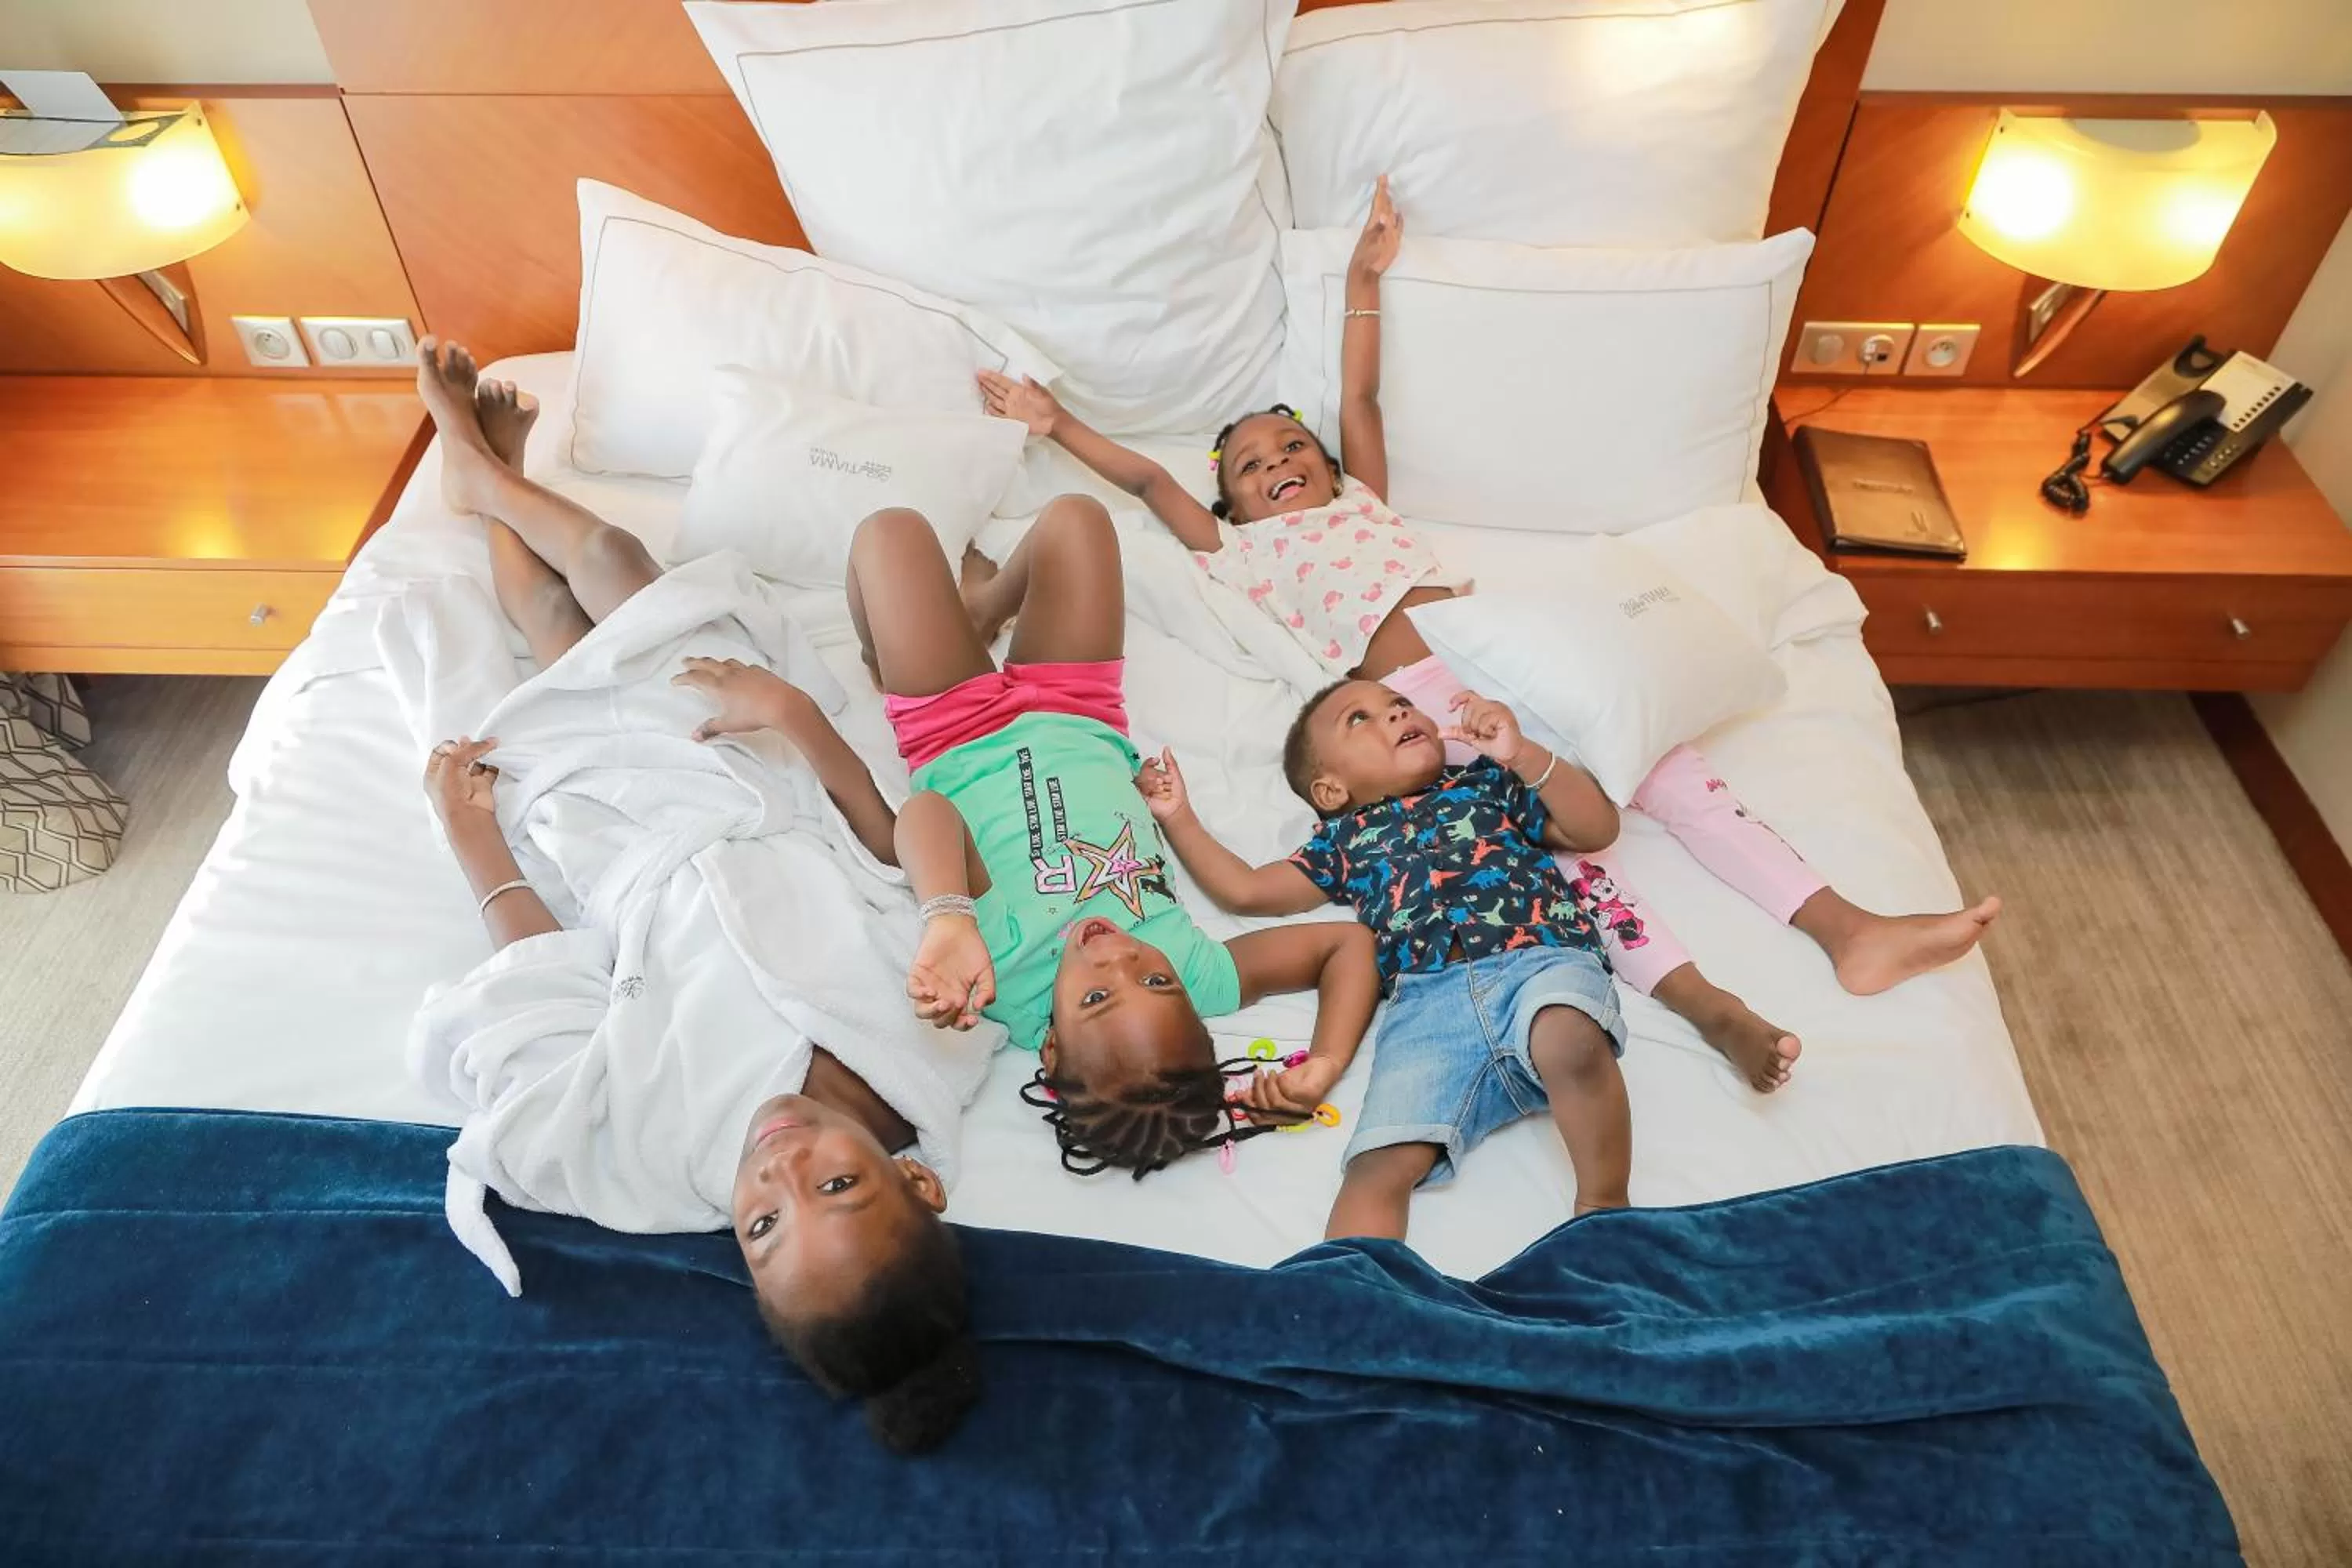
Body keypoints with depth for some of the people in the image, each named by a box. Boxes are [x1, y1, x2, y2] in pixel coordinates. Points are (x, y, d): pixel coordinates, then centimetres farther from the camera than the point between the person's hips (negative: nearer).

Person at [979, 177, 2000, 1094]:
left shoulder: (1359, 500, 33)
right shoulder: (1243, 552, 23)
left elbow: (1356, 396, 34)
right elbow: (1150, 482, 23)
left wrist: (1362, 275, 35)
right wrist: (1056, 422, 24)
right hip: (1413, 699, -5)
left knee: (1653, 754, -14)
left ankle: (1846, 928, -20)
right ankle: (1700, 1001, -40)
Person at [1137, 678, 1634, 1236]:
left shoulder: (1490, 781, 31)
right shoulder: (1346, 837, 33)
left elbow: (1598, 829, 20)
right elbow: (1246, 891, 32)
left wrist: (1523, 754, 8)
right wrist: (1178, 818, 34)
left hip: (1543, 959, -1)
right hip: (1427, 998, 1)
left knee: (1570, 1043, -37)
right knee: (1380, 1166, -23)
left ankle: (1605, 1205, -17)